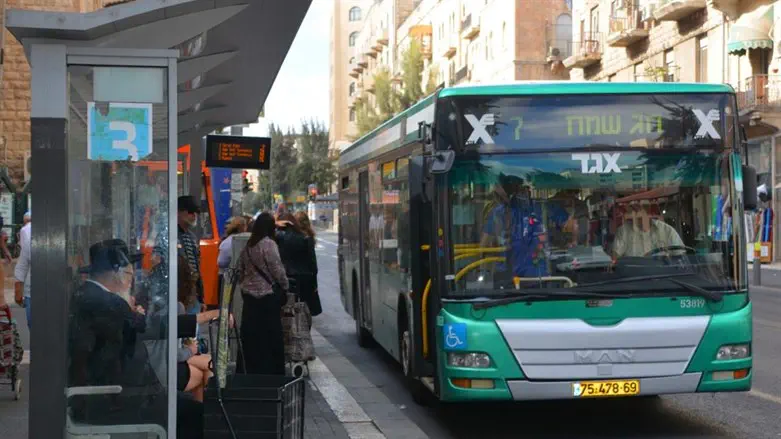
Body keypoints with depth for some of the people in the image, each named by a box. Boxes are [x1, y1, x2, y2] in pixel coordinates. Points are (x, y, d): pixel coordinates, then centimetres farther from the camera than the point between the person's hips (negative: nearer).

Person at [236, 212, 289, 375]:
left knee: (251, 337, 10)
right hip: (268, 296, -6)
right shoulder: (269, 244, -13)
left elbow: (240, 270, 13)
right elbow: (277, 269, -12)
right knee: (272, 337, 2)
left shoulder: (248, 245, 7)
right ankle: (273, 372, 5)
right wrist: (285, 286, 3)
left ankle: (253, 371, 16)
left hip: (249, 295, 6)